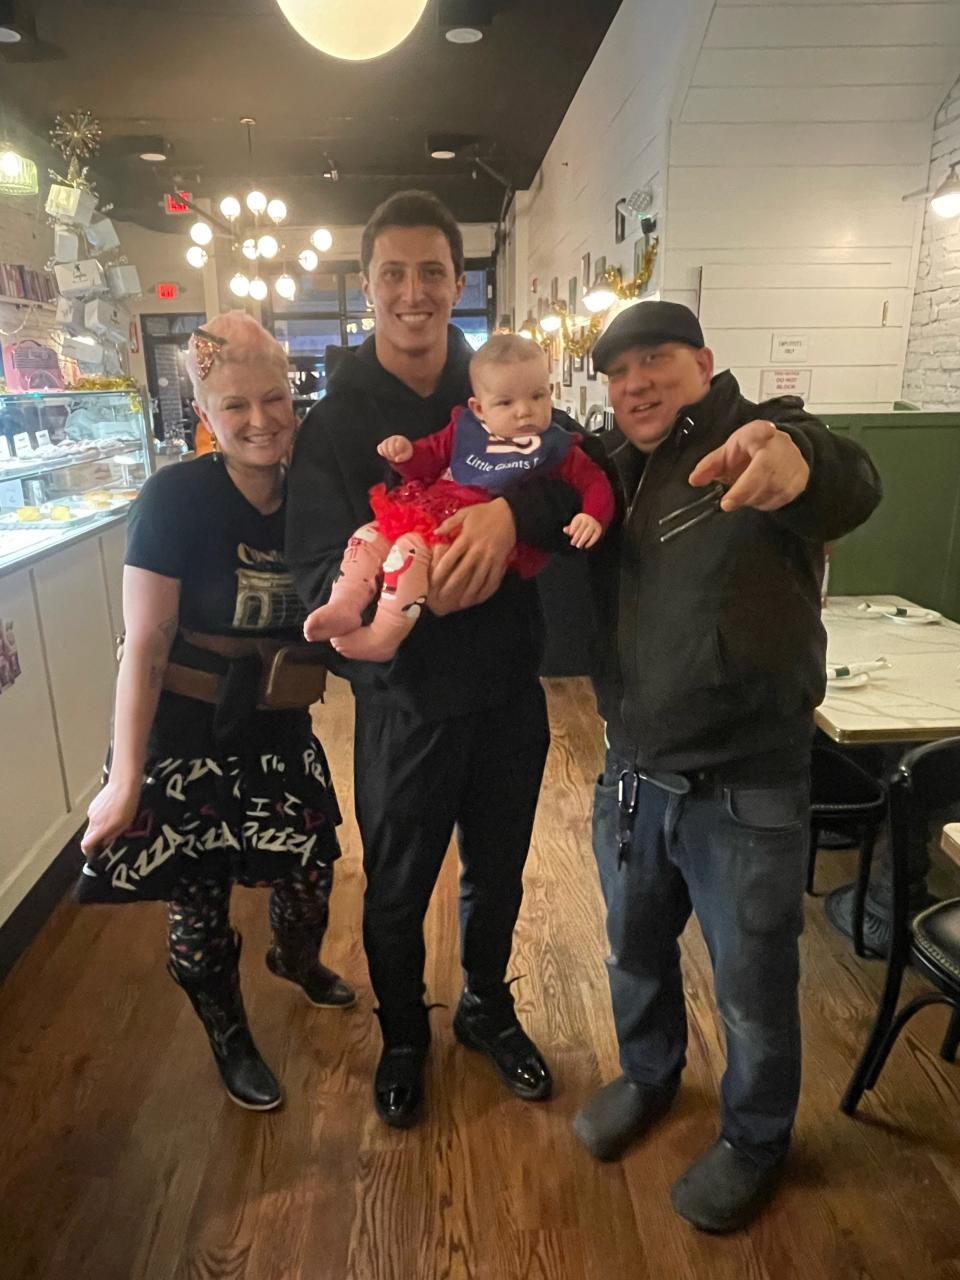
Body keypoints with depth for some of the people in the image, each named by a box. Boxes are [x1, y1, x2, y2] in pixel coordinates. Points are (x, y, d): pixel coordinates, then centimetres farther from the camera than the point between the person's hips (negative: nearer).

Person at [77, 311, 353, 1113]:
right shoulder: (175, 498, -18)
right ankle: (230, 1039, 41)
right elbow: (145, 646, -17)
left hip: (282, 736, 4)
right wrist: (126, 779, -16)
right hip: (188, 742, -4)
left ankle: (297, 960, 54)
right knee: (199, 902, 11)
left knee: (311, 869, 17)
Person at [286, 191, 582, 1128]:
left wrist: (513, 510, -34)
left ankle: (487, 1008, 50)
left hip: (509, 690, 3)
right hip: (404, 703, -2)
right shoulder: (333, 424, -7)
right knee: (396, 892, 17)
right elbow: (317, 574, -16)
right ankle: (403, 1036, 46)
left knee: (498, 874, 22)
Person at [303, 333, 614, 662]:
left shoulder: (555, 447, 4)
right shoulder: (465, 428, 14)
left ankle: (383, 637, -25)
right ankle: (344, 607, -10)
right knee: (369, 536, -4)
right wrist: (406, 453, -1)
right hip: (432, 516, 7)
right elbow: (428, 461, 22)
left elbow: (595, 482, 2)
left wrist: (592, 516, -20)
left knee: (411, 548, -28)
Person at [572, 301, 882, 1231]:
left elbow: (851, 490, -32)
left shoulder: (760, 440, -12)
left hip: (746, 787, -5)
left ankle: (755, 1138, 42)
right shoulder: (612, 468, 6)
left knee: (752, 983, 15)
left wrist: (798, 459, -56)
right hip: (631, 772, 6)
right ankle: (648, 1077, 53)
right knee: (634, 951, 24)